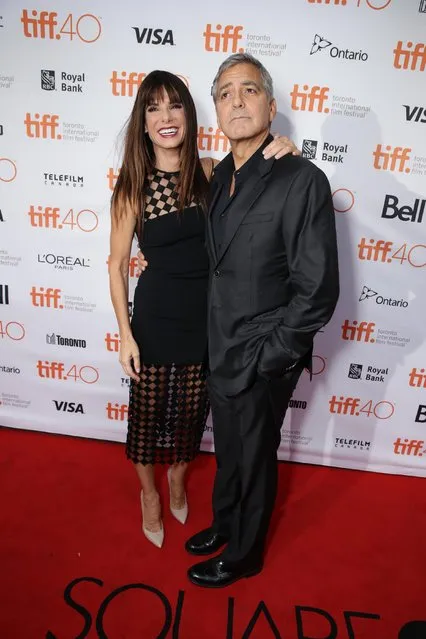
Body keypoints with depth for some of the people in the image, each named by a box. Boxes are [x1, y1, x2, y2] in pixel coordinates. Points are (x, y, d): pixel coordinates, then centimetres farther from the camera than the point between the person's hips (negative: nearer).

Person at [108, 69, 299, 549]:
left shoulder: (211, 172, -4)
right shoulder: (132, 188, -10)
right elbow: (117, 266, -5)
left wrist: (280, 157, -17)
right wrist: (125, 334, -7)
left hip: (206, 318, 2)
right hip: (156, 318, -2)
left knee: (190, 411, 19)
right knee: (148, 412, 15)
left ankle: (177, 479, 50)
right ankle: (149, 493, 45)